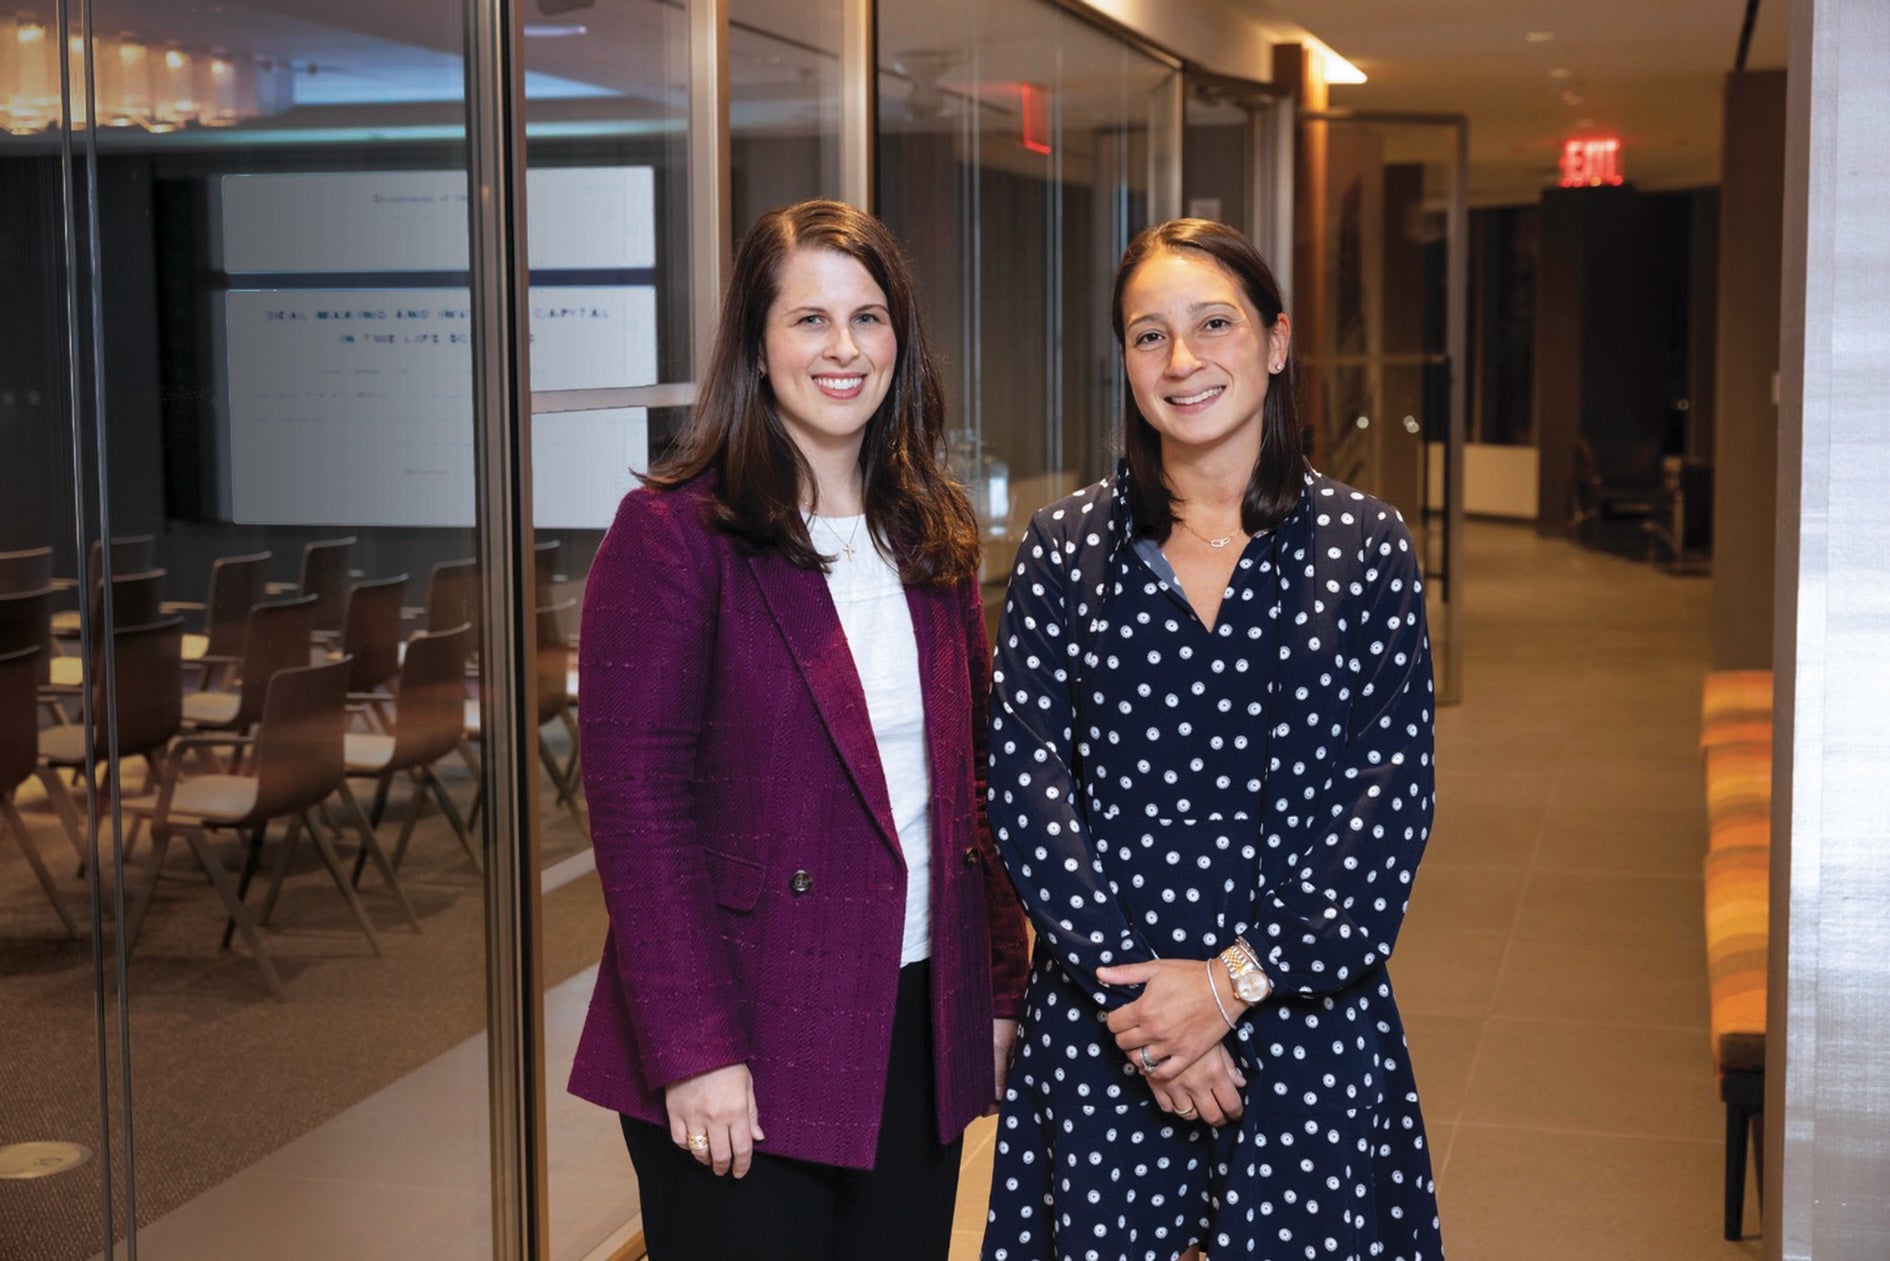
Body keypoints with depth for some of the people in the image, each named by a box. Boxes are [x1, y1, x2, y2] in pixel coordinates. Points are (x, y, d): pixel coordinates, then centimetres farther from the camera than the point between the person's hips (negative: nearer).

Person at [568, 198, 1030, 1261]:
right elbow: (638, 804, -13)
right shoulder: (675, 533, -9)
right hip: (747, 1059, -5)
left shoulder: (932, 535, 10)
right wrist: (694, 1050, -17)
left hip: (920, 1032, 6)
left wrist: (999, 989, 9)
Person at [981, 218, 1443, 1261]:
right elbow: (1024, 786, -3)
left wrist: (1236, 979, -12)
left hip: (1305, 1018, 0)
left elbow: (1390, 803, -5)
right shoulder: (1065, 547, 3)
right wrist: (1130, 986, -12)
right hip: (1100, 1021, 1)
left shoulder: (1364, 546, 1)